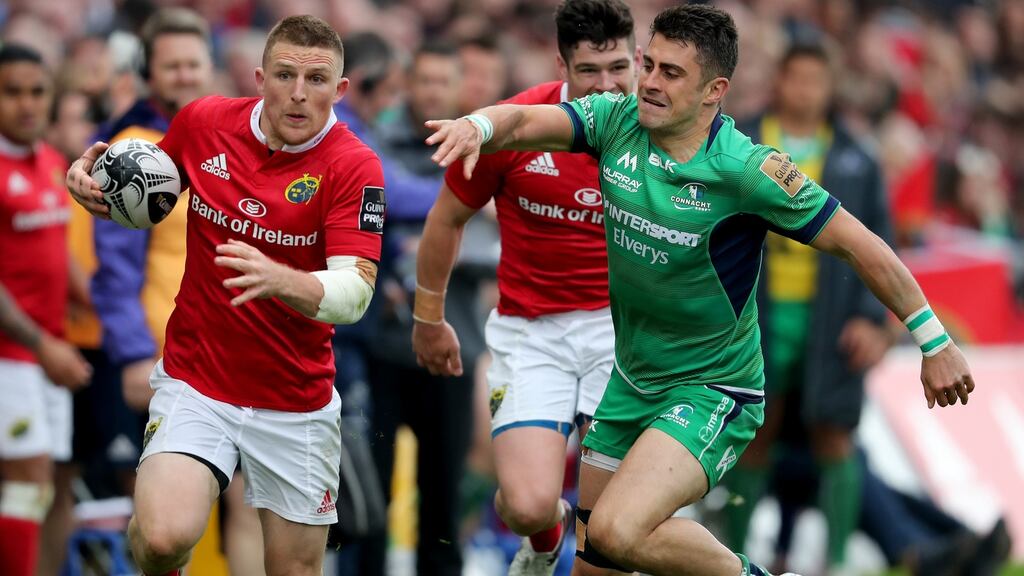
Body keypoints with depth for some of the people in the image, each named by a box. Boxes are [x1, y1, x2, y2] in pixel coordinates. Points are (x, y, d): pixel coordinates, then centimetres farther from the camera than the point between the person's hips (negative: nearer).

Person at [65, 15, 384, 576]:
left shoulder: (353, 166, -13)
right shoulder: (202, 121, -4)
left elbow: (354, 293, -22)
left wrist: (278, 279, -42)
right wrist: (95, 182, -5)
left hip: (296, 403, 0)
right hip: (195, 382, 0)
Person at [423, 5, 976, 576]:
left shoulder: (747, 170, -21)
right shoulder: (617, 121, -6)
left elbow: (862, 246, -15)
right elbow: (522, 123, -17)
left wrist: (936, 343, -11)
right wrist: (476, 126, -41)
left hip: (713, 391, -6)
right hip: (632, 379, 6)